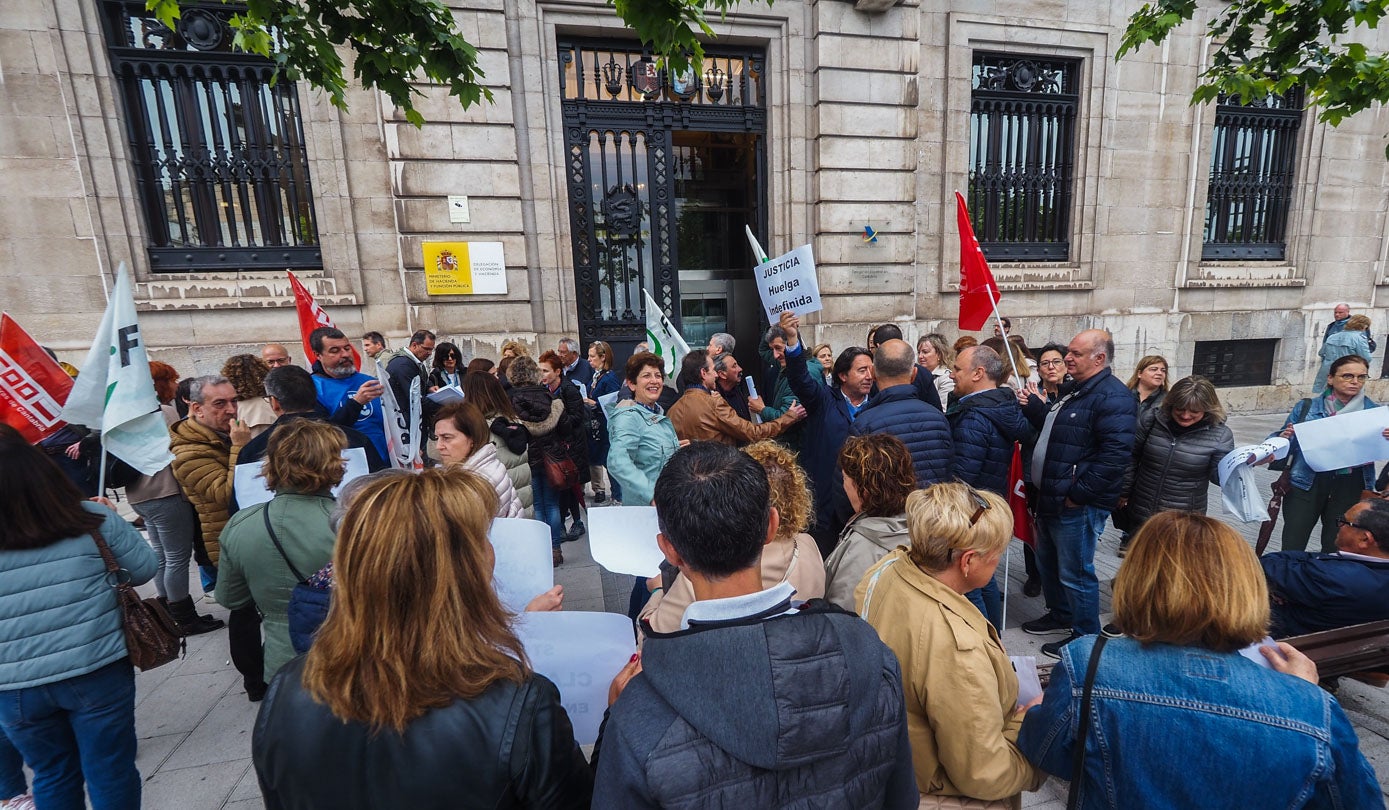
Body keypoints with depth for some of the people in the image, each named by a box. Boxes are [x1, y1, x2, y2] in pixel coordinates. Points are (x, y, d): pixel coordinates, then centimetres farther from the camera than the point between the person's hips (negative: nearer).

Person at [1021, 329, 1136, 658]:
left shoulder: (1112, 396, -17)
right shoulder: (1074, 391, 14)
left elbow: (1115, 455, -26)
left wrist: (1078, 494, -22)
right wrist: (1032, 410, 8)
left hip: (1078, 507, -10)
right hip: (1051, 499, 10)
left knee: (1074, 574, 3)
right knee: (1048, 564, 23)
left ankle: (1086, 636, 22)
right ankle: (1060, 615, 42)